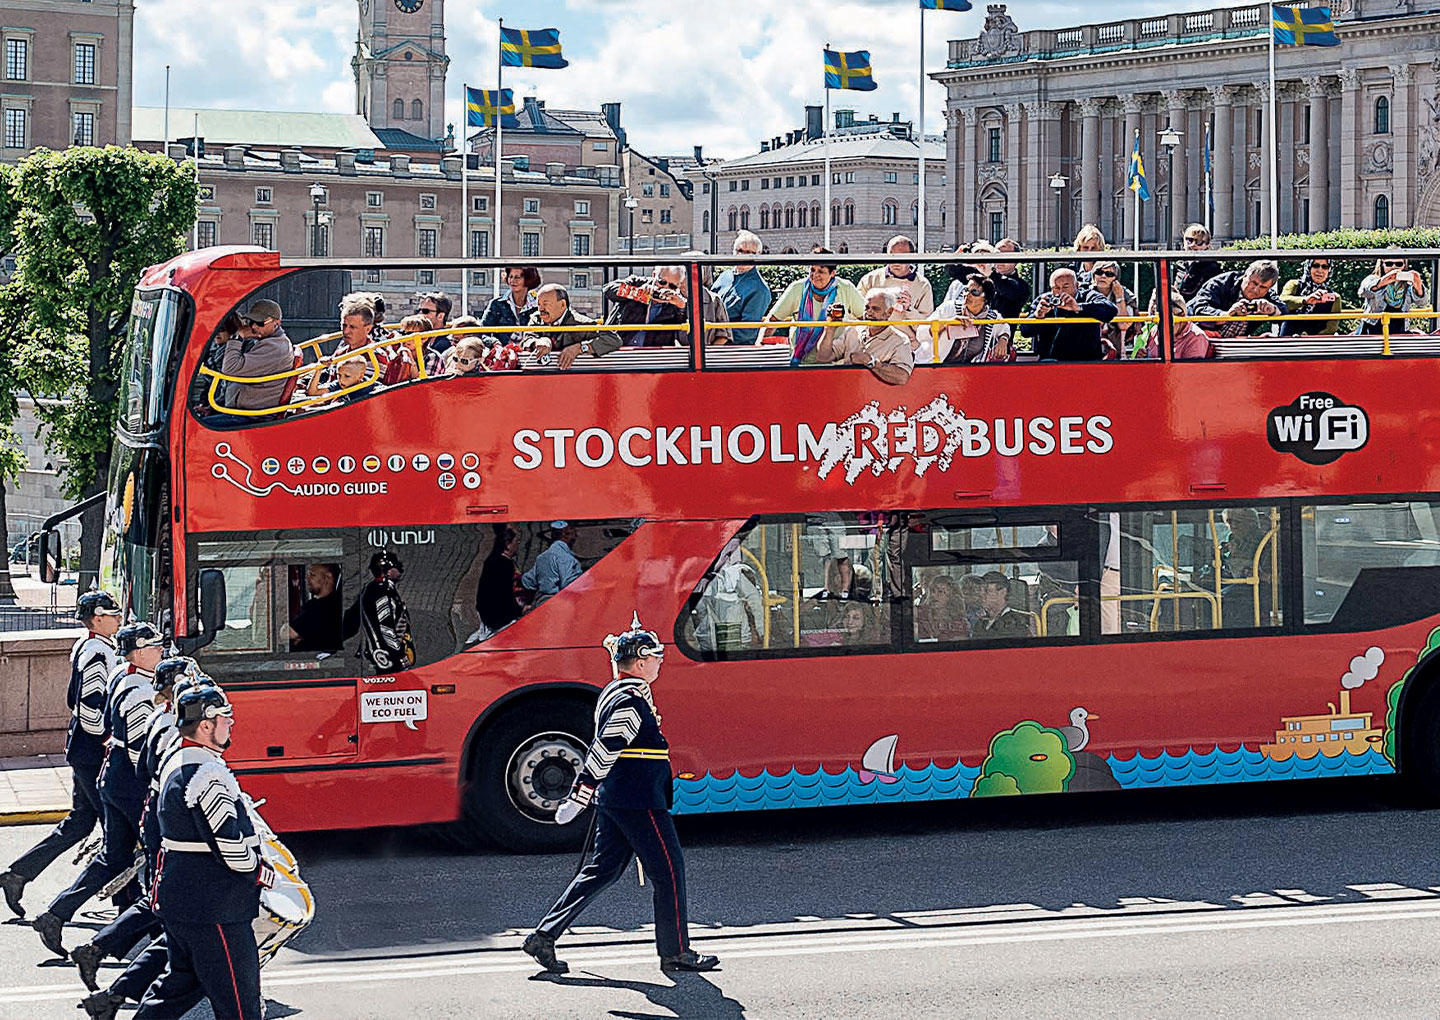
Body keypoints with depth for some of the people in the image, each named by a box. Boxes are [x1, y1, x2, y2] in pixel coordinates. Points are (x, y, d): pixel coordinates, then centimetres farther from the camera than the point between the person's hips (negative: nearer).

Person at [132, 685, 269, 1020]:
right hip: (213, 910, -10)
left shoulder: (174, 763, 11)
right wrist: (267, 875, -7)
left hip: (177, 901, 10)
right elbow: (230, 847, -24)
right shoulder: (207, 774, -22)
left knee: (181, 979, 22)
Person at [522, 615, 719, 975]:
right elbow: (602, 752, -20)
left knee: (602, 870, 11)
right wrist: (578, 799, -19)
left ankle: (544, 935, 8)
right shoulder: (631, 702, -18)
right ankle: (676, 953, 8)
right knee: (668, 871, 1)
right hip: (640, 802, -10)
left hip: (614, 800, 10)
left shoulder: (615, 694, 14)